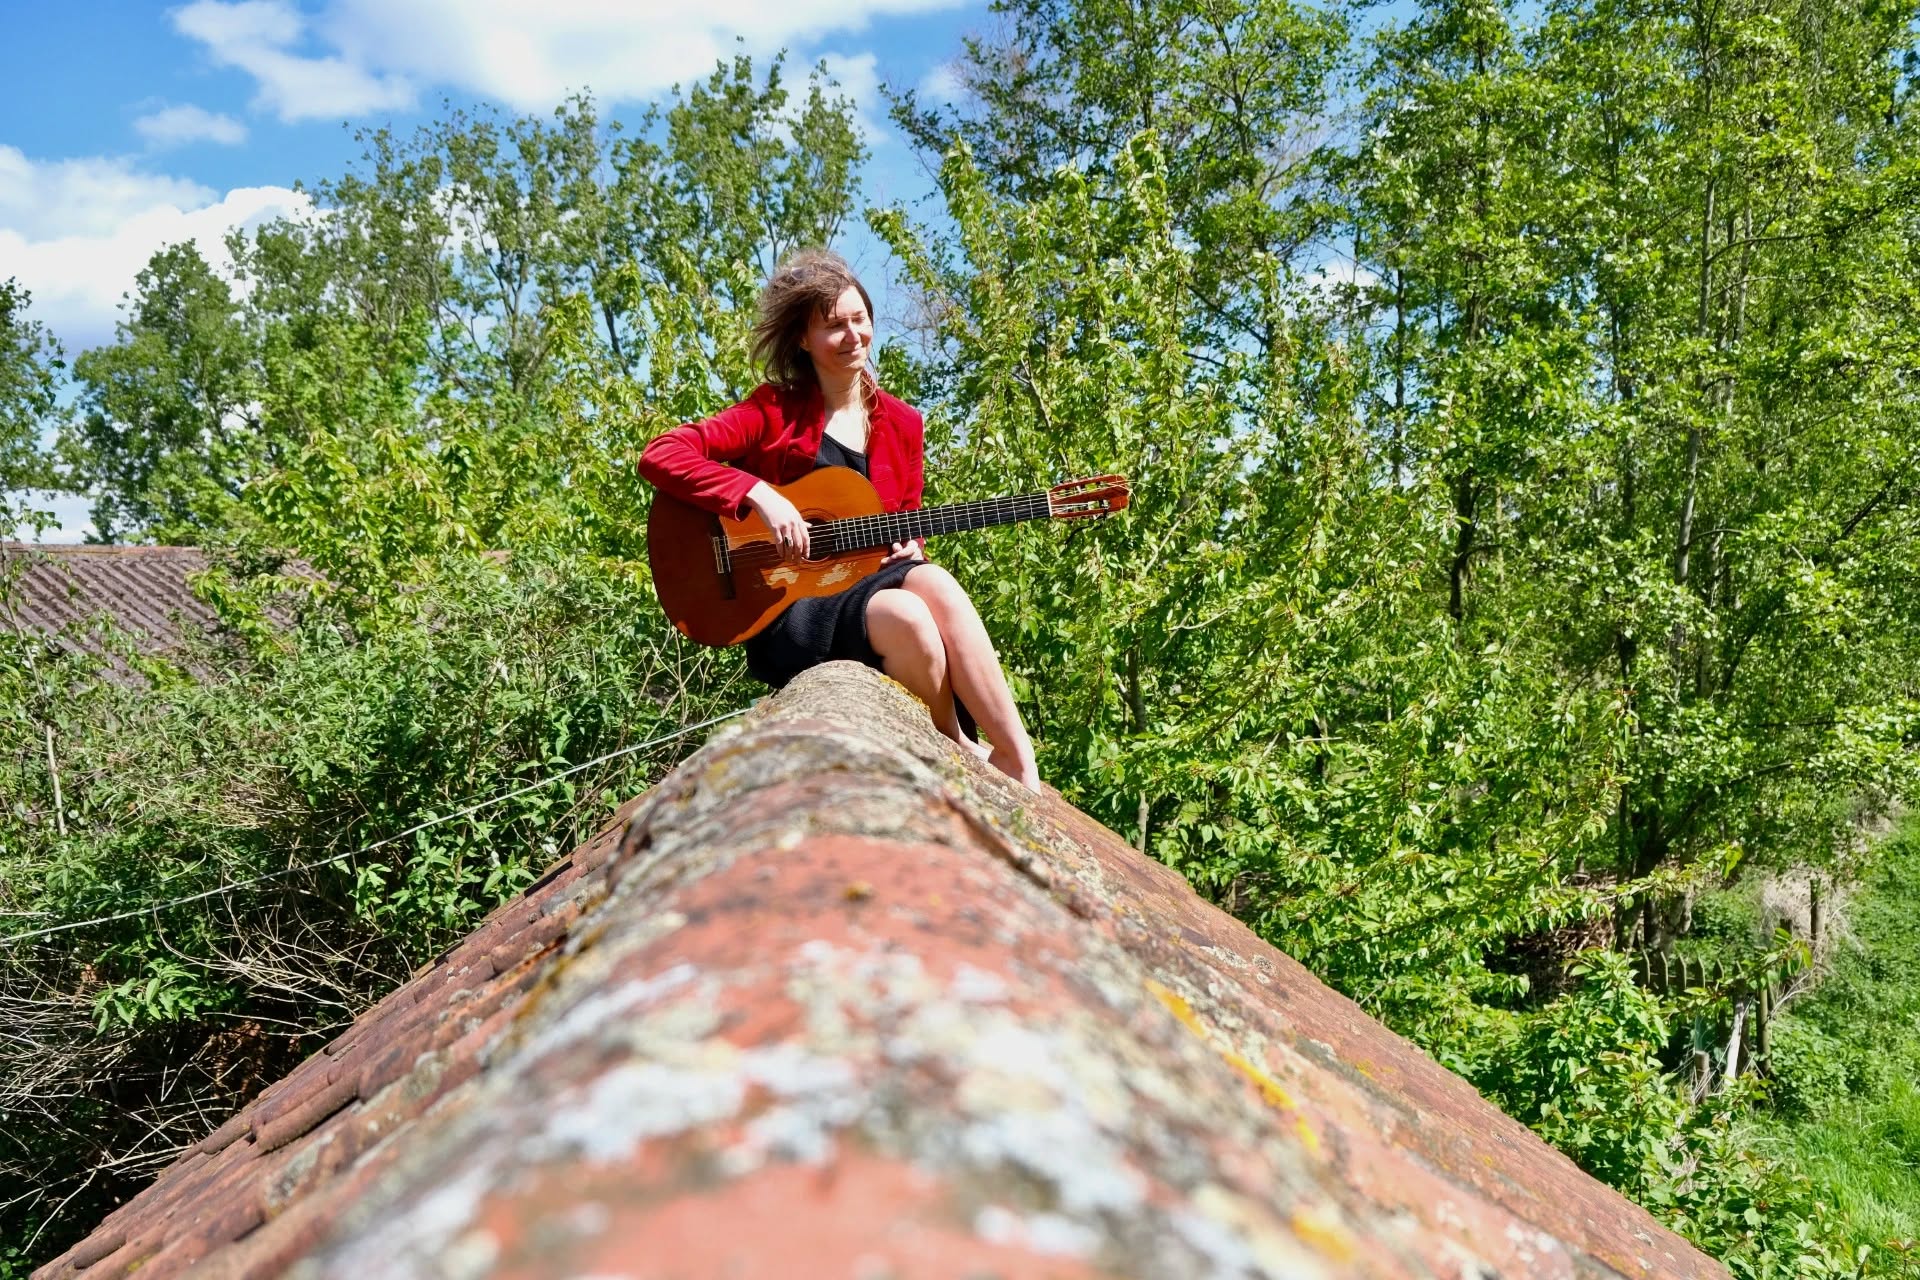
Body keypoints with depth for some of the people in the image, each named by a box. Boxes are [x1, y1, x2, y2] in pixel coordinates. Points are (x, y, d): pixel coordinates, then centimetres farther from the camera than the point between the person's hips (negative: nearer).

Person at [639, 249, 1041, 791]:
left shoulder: (901, 423, 12)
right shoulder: (776, 409, -1)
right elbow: (659, 456, -11)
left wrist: (910, 547, -3)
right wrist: (760, 494, -22)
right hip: (786, 605, -4)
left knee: (934, 583, -33)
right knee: (906, 616, -35)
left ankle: (1016, 761, -32)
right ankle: (964, 757, -14)